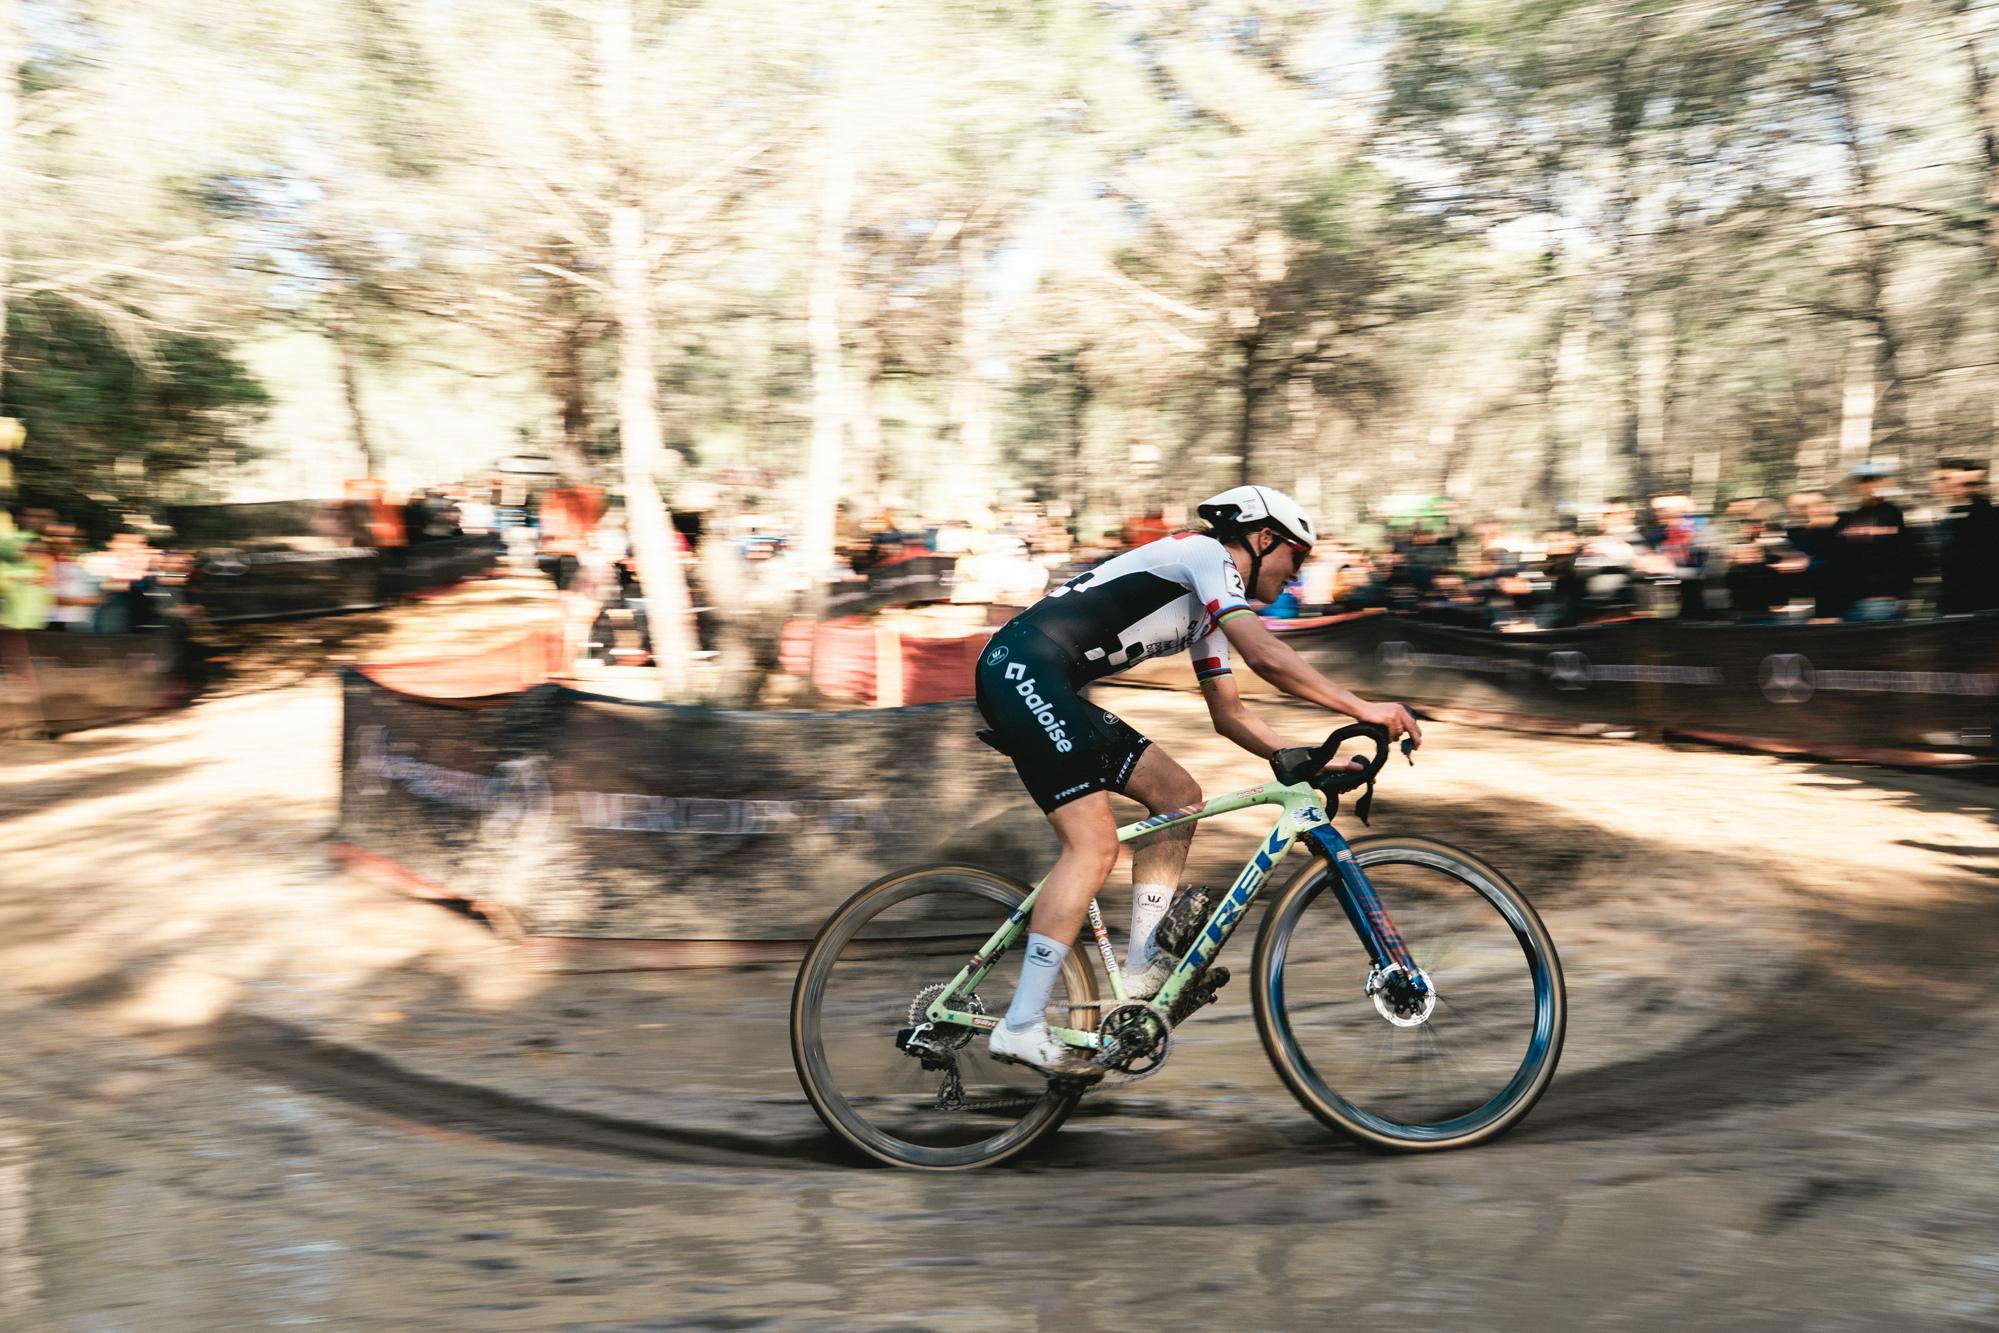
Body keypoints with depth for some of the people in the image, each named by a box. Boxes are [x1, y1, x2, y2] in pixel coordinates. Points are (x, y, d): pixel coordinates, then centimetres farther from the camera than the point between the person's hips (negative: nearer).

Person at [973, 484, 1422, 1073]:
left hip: (1050, 689, 10)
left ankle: (1145, 967, 9)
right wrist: (1361, 708, -16)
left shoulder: (1207, 608, 24)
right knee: (1094, 844, -16)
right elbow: (1264, 655, -18)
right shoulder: (1206, 554, -4)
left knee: (1178, 794, 9)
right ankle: (1021, 1028, -14)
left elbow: (1229, 714, 24)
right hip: (1022, 667, -10)